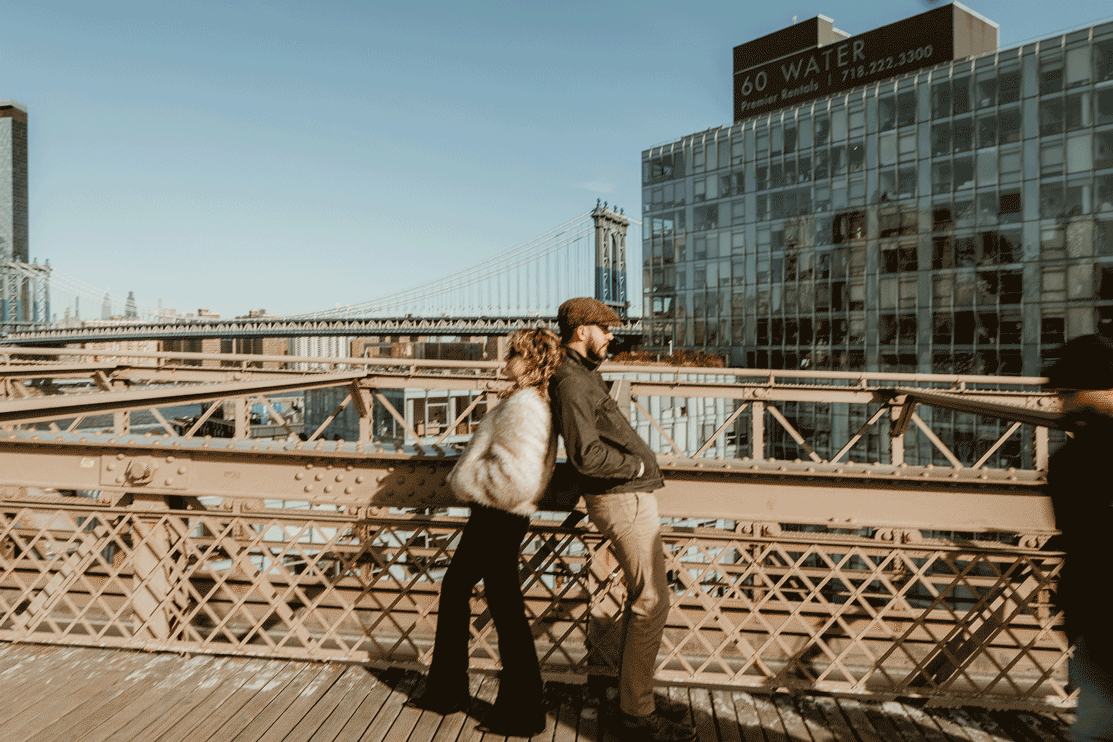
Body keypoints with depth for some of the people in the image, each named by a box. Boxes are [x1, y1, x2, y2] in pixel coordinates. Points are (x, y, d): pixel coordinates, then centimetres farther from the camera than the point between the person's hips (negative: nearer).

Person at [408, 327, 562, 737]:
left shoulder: (524, 405, -21)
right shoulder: (534, 402, 10)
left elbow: (517, 477, -30)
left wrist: (471, 478, -14)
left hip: (498, 519, -11)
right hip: (492, 517, 11)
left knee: (505, 610, 1)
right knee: (453, 590, 22)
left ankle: (521, 714, 18)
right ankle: (447, 689, 38)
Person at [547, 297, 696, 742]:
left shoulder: (584, 374, 15)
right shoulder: (571, 381, -18)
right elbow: (587, 454, -27)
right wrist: (637, 465, -14)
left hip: (629, 495, 10)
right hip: (624, 500, -10)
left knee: (641, 600, 17)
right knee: (652, 602, -5)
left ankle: (630, 701, 29)